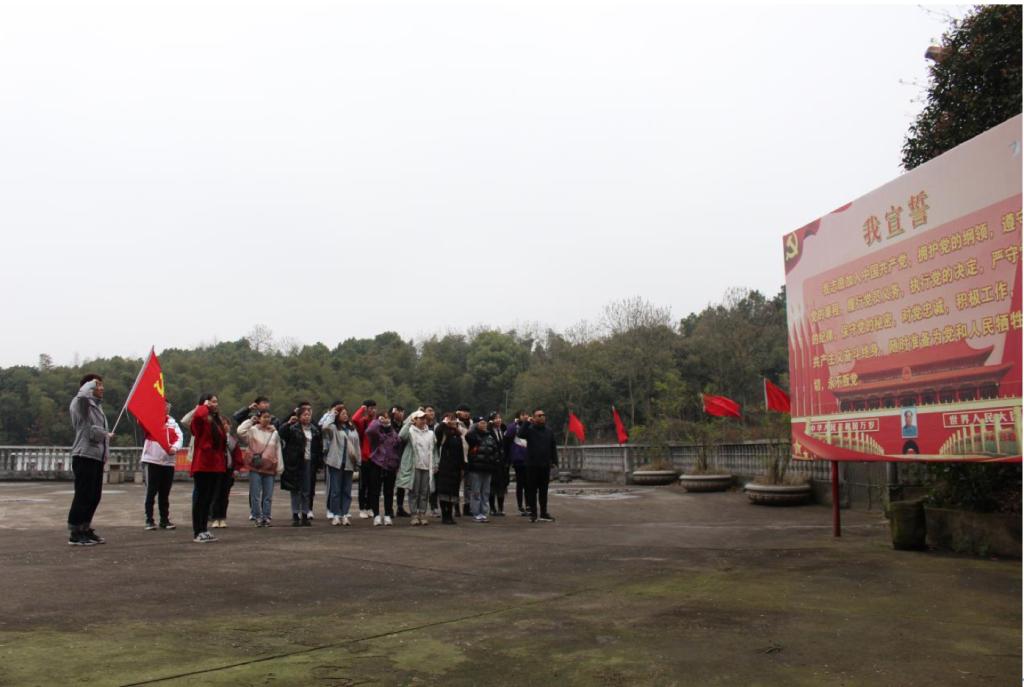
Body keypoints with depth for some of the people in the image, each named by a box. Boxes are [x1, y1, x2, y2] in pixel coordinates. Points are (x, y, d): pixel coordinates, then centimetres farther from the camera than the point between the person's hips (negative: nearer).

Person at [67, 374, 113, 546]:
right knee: (83, 496, -6)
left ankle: (85, 530, 23)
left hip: (97, 456, 9)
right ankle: (74, 534, 0)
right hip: (84, 456, -9)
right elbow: (82, 394, -32)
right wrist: (91, 383, -13)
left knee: (94, 496, 12)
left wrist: (106, 435, 8)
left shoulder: (97, 405, 20)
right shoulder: (80, 403, -7)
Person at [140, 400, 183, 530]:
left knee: (165, 493, 10)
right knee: (151, 491, -1)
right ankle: (149, 520, 5)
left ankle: (165, 520, 16)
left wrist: (175, 447, -19)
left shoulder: (172, 422, 13)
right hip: (152, 461, -4)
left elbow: (180, 437, 2)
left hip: (169, 462, 4)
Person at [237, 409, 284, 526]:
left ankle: (266, 517, 14)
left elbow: (278, 451, 11)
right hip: (255, 467, -3)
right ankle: (257, 517, 9)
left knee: (268, 495, 6)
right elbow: (240, 431, -19)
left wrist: (279, 467, 9)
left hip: (269, 468, 3)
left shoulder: (274, 433, 9)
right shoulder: (253, 430, 0)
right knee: (255, 495, 1)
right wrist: (251, 420, -11)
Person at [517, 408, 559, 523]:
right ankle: (533, 514, 8)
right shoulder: (530, 430, -2)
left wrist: (554, 461, 5)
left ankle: (543, 514, 17)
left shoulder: (549, 432, 11)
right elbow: (520, 434, -22)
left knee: (544, 491, 10)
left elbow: (553, 448, 13)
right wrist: (528, 423, -22)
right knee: (532, 490, 1)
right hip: (532, 465, -4)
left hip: (545, 466, 4)